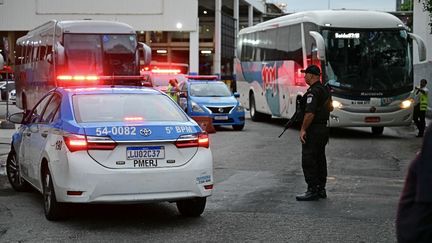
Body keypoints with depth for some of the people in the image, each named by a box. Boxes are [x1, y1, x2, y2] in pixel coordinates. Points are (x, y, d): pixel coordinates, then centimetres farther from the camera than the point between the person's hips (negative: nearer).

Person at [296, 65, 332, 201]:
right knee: (320, 159, 14)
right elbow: (329, 108, 23)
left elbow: (310, 113, -25)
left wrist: (303, 129, -20)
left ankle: (312, 191, -6)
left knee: (308, 161, -6)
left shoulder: (313, 92, -18)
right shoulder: (325, 90, 13)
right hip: (324, 128, 10)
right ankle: (321, 189, 19)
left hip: (313, 130, -10)